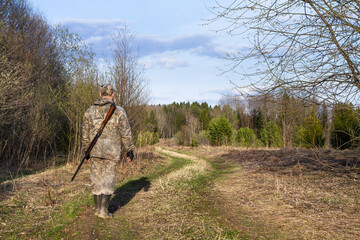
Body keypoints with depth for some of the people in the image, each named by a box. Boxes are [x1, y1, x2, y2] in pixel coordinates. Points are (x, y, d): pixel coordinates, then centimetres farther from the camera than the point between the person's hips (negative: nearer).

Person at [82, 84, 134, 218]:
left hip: (95, 151, 3)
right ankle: (103, 211, 3)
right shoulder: (118, 111, -6)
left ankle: (98, 209, 19)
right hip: (112, 152, -3)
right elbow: (126, 133, -6)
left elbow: (85, 133, 9)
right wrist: (130, 150, 3)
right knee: (108, 181, 4)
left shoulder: (90, 111, 5)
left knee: (97, 179, 13)